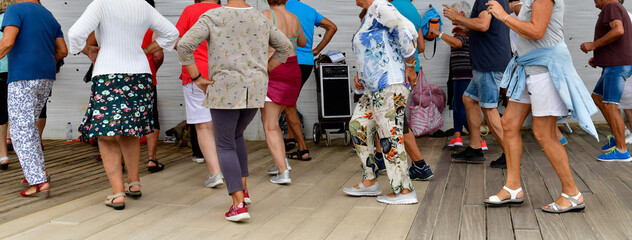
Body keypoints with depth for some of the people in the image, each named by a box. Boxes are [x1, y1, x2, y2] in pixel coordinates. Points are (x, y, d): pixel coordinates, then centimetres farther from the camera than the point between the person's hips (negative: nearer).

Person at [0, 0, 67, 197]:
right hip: (46, 78, 7)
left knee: (22, 131, -5)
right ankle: (38, 170, 19)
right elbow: (63, 51, 15)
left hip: (23, 78, -7)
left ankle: (40, 183, -11)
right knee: (27, 125, 22)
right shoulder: (49, 17, 17)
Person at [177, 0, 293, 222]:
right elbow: (285, 47, 18)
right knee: (235, 135, 27)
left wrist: (196, 78, -4)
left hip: (225, 89, -4)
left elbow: (184, 46, -14)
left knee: (225, 146, 5)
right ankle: (242, 188, 21)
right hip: (254, 90, 4)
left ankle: (239, 205, -7)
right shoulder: (261, 19, 8)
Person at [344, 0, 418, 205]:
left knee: (390, 136, -8)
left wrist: (409, 65, -14)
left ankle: (404, 191, -2)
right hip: (374, 88, 11)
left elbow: (407, 30, -18)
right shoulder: (368, 18, 23)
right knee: (358, 126, 11)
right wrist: (360, 75, 14)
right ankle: (369, 182, 18)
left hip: (390, 84, -11)